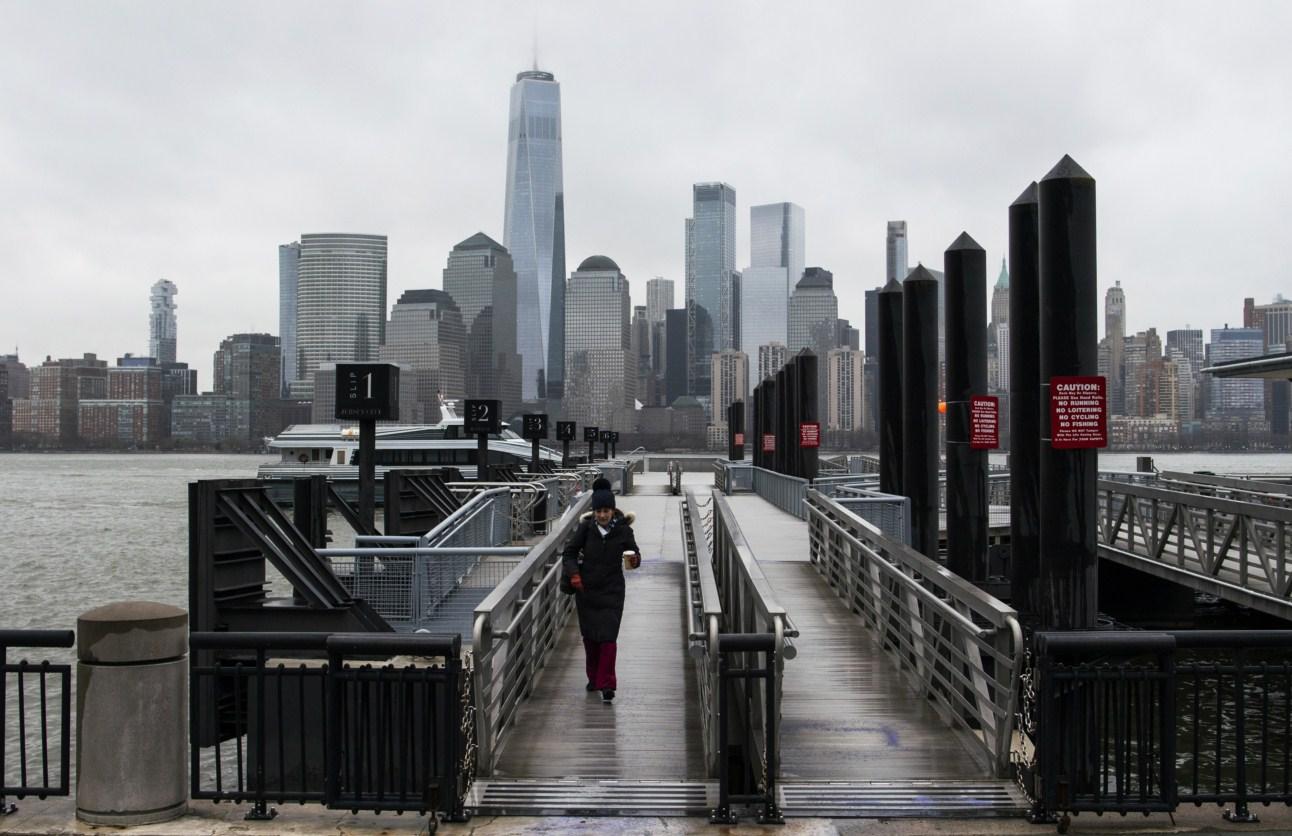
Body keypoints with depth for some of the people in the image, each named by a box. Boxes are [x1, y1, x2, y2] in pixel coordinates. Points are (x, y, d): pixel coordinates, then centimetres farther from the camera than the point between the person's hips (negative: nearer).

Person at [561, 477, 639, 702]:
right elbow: (570, 551, 1)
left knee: (608, 637, -10)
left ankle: (606, 684, -7)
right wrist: (573, 573, -13)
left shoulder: (623, 529, -6)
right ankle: (594, 678, 31)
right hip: (586, 590, 2)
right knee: (589, 636, 12)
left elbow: (634, 553, 0)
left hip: (612, 591, -2)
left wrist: (634, 559, -23)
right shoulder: (586, 527, -4)